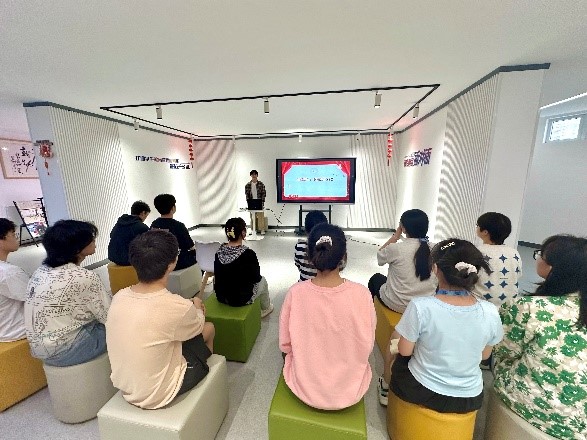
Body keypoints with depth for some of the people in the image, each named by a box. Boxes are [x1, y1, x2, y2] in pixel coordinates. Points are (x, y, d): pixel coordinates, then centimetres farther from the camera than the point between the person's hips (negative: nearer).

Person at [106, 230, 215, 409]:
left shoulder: (119, 297, -13)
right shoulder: (177, 307, -31)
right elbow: (198, 326, -8)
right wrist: (197, 308, 11)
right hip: (157, 395, -5)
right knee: (208, 329, 13)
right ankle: (203, 371, 39)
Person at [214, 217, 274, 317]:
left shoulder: (219, 251, -10)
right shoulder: (248, 254, -25)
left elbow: (217, 275, 6)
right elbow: (256, 278, -11)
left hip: (220, 297, 5)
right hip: (241, 299, -5)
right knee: (262, 280, 23)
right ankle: (265, 308, 44)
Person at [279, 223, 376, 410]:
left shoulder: (295, 293, -25)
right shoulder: (361, 294, -25)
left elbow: (285, 345, -10)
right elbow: (366, 348, -11)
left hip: (305, 388, 0)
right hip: (350, 391, 1)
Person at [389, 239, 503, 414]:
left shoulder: (420, 307, -31)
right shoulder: (490, 312, -19)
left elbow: (405, 351, -15)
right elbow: (484, 355, -1)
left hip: (423, 392, -3)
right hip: (470, 400, 4)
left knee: (400, 359, 28)